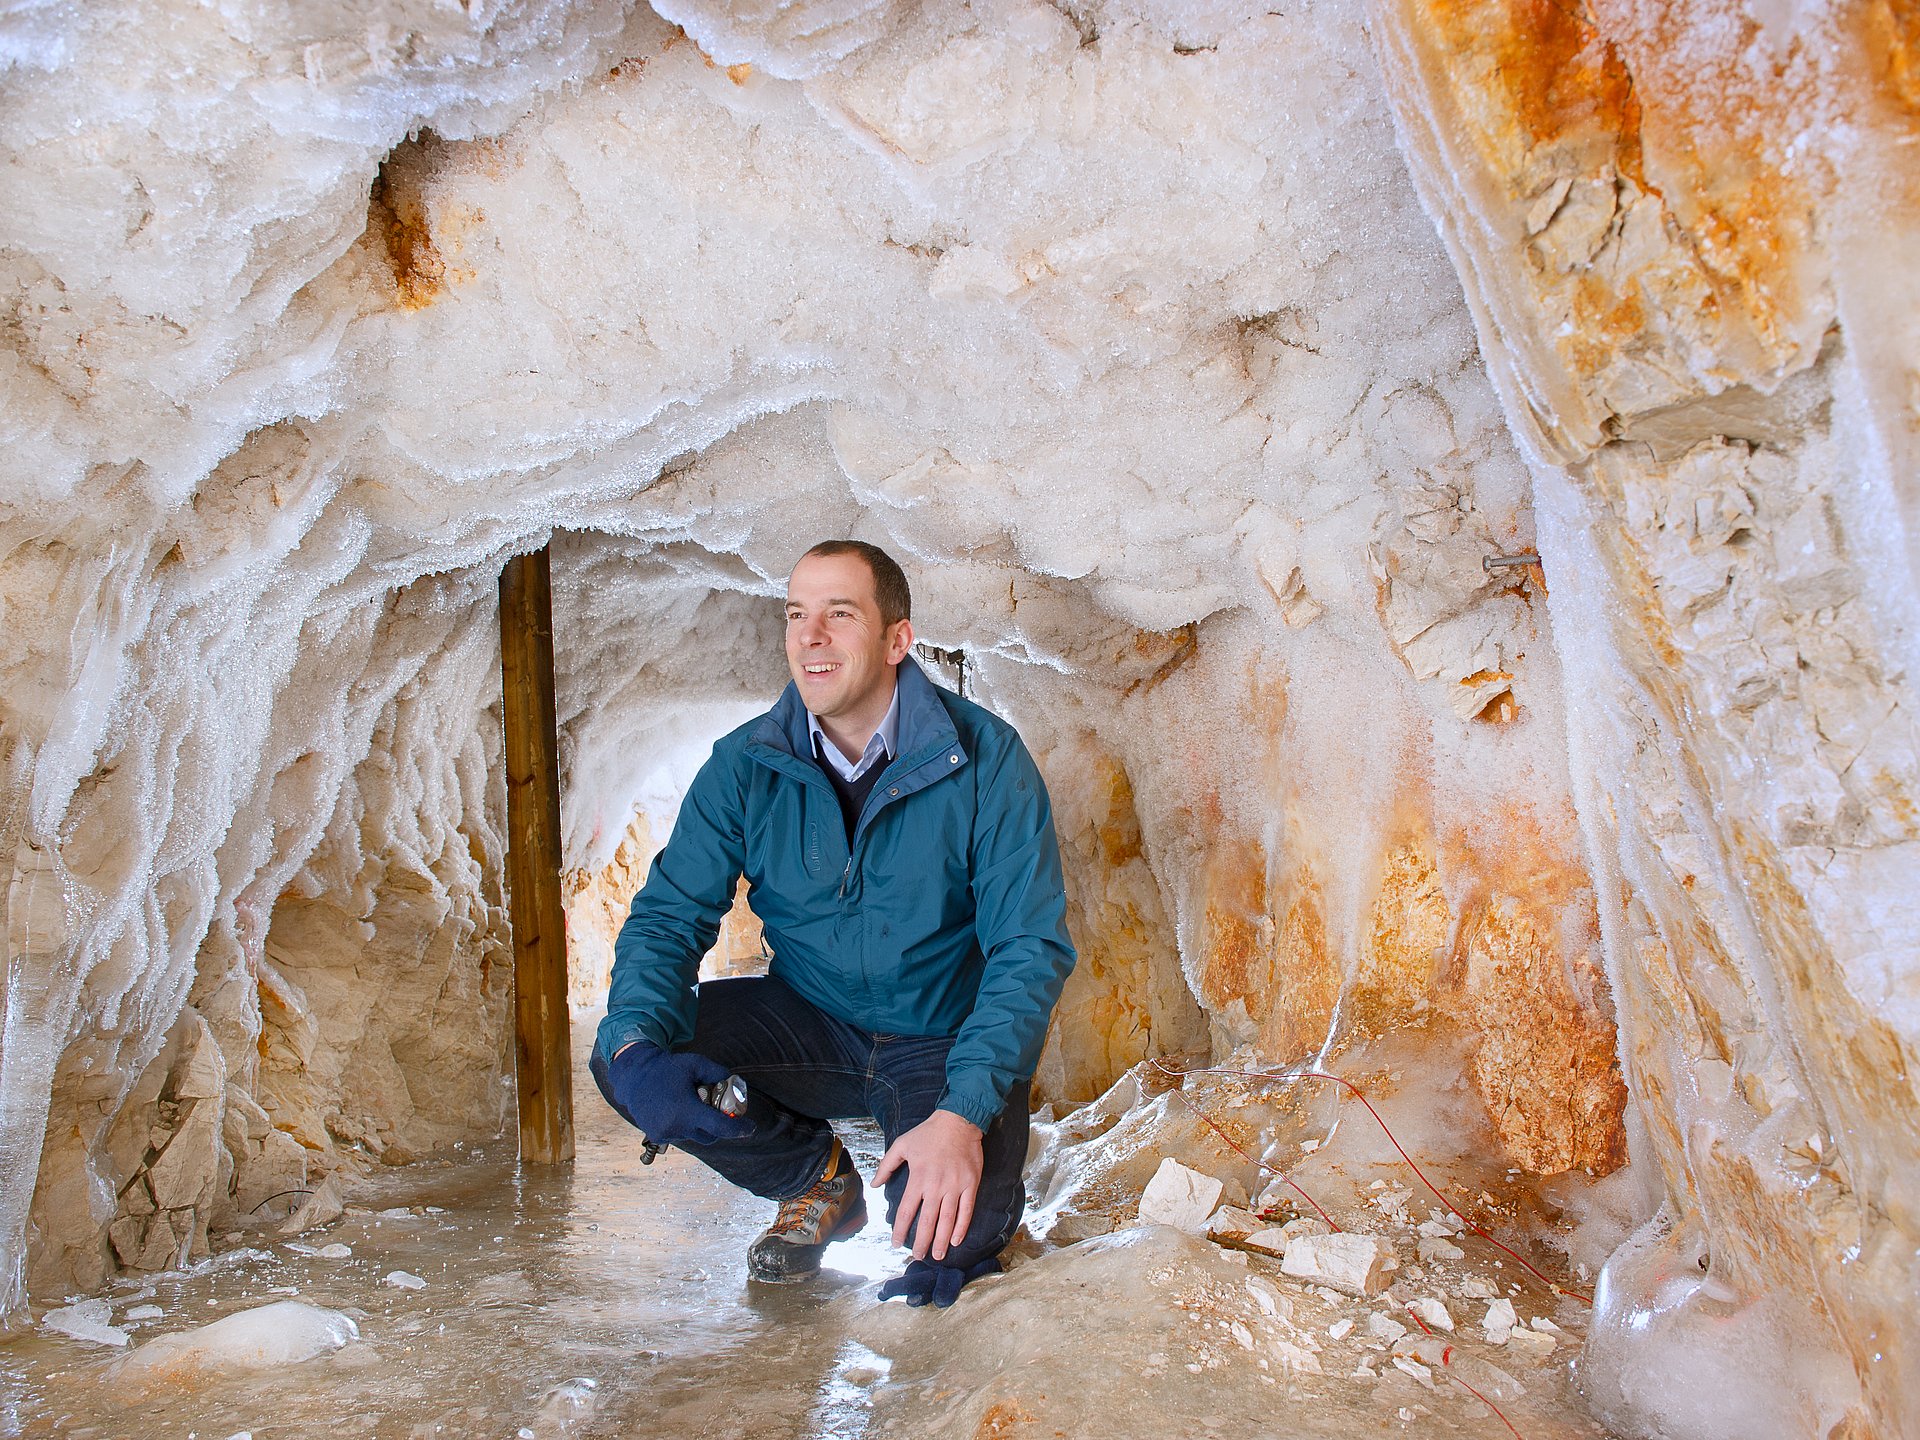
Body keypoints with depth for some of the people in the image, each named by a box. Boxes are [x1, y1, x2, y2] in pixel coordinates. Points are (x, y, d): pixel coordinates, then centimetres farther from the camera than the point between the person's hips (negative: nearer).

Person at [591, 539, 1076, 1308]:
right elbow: (669, 914, -7)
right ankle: (822, 1179, 7)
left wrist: (963, 1112, -33)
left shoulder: (984, 758, -18)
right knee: (619, 1057, -18)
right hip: (808, 1027, 4)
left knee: (945, 1229, -29)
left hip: (943, 1042, -3)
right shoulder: (745, 765, -8)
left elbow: (1031, 948, -20)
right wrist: (639, 1047, -29)